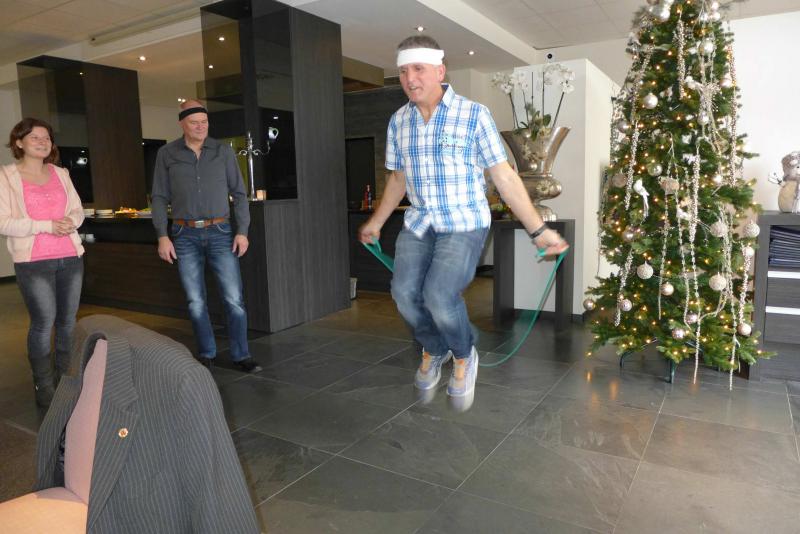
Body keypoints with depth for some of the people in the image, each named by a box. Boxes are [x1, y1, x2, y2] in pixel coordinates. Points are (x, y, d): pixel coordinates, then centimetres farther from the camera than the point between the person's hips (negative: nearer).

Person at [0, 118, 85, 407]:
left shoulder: (61, 173, 13)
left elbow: (78, 209, 14)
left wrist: (70, 221, -9)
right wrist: (46, 225, -18)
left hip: (71, 257, 4)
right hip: (33, 262, -4)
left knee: (68, 321, 8)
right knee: (43, 323, -4)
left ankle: (65, 378, 22)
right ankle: (44, 386, 10)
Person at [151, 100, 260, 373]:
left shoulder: (223, 151, 4)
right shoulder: (167, 154, 4)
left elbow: (239, 193, 4)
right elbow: (160, 197, 6)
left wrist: (242, 231, -3)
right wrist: (162, 236, -3)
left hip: (220, 233, 0)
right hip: (185, 236, 1)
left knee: (234, 298, -4)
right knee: (196, 301, 7)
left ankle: (241, 355, 8)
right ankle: (206, 354, 21)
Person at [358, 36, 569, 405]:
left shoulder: (474, 115, -8)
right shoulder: (398, 121, 6)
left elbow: (504, 176, -7)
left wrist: (538, 230, -8)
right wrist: (376, 222, 26)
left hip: (464, 223, -4)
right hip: (418, 223, 5)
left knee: (438, 295, -22)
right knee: (404, 292, -12)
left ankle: (464, 356, 10)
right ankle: (433, 350, 20)